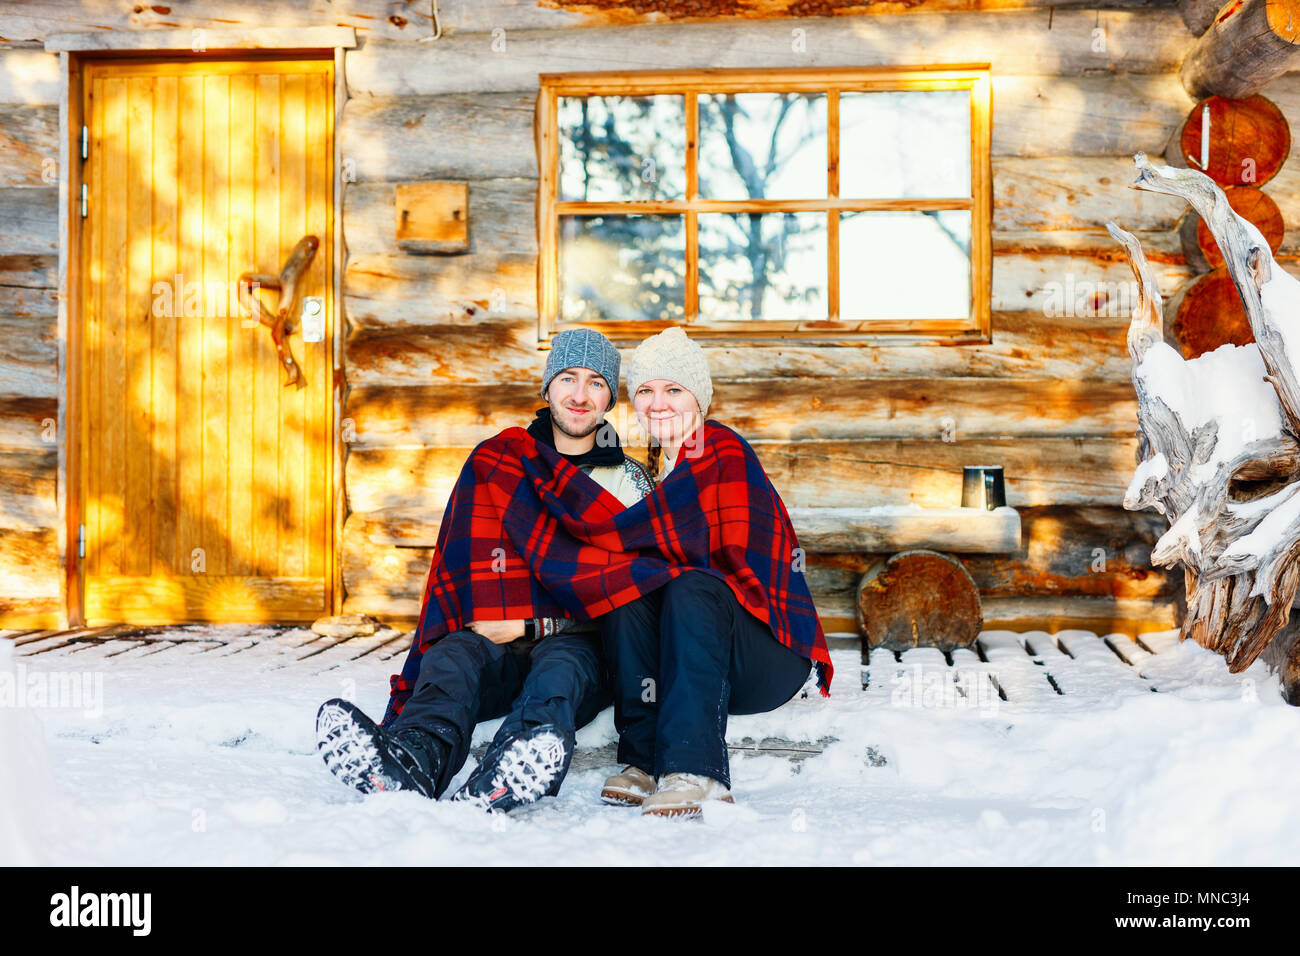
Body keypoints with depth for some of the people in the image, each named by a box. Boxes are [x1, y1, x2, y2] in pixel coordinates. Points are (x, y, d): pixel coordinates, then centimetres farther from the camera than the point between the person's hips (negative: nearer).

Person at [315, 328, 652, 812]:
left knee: (561, 663, -37)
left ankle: (505, 776, -68)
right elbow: (458, 567, 12)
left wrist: (532, 625, -7)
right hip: (494, 647, 2)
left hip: (579, 646, -1)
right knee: (453, 655, -32)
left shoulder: (630, 482, 15)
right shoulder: (492, 463, 17)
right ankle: (412, 761, -63)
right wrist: (478, 620, -10)